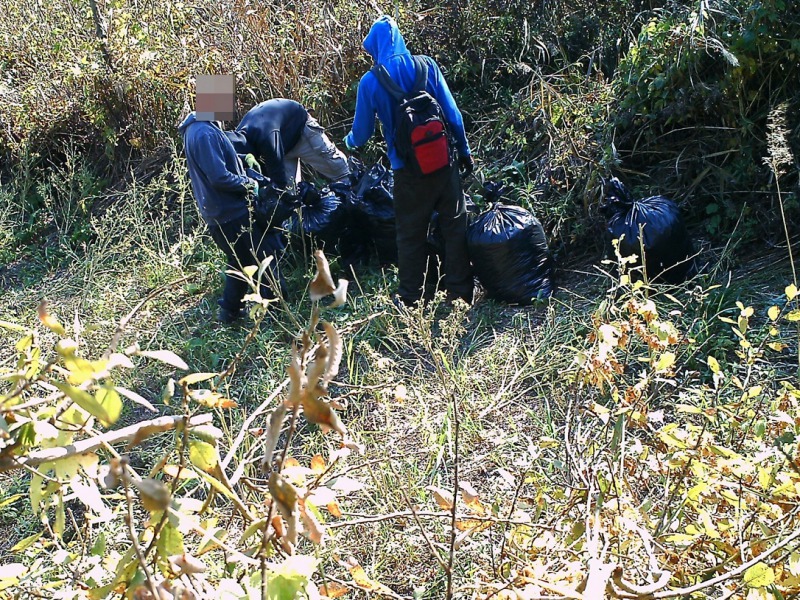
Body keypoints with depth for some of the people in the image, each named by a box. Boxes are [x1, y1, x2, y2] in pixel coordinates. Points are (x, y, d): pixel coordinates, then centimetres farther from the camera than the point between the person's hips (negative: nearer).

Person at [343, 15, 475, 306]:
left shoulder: (370, 81, -5)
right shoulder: (427, 65, -2)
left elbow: (361, 133, 3)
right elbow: (453, 114, -1)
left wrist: (349, 141, 25)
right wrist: (464, 151, 10)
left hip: (408, 169, -1)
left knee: (411, 235, 12)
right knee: (455, 226, 12)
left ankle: (410, 299, 22)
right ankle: (461, 294, 18)